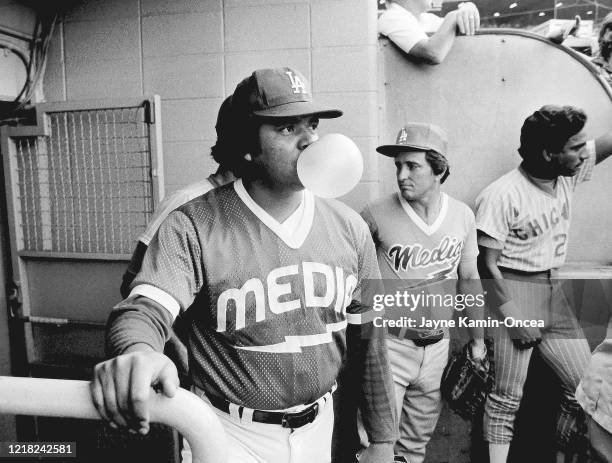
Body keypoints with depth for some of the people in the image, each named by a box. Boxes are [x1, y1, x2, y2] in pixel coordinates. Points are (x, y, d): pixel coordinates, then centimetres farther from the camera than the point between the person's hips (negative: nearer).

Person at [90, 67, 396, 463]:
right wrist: (138, 353, -51)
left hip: (318, 428, 5)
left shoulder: (349, 228, -6)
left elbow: (369, 339, 0)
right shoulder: (192, 227, -18)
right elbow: (146, 309, -27)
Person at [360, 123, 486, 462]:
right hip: (389, 344, -4)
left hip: (437, 347, 4)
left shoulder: (463, 216, -3)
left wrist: (478, 339, 14)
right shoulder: (376, 214, -15)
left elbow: (469, 279, 8)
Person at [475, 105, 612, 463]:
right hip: (513, 293, -7)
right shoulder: (502, 196, -19)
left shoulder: (569, 172, 1)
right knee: (507, 397, 2)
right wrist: (515, 317, -18)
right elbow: (488, 265, -17)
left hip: (552, 292, 7)